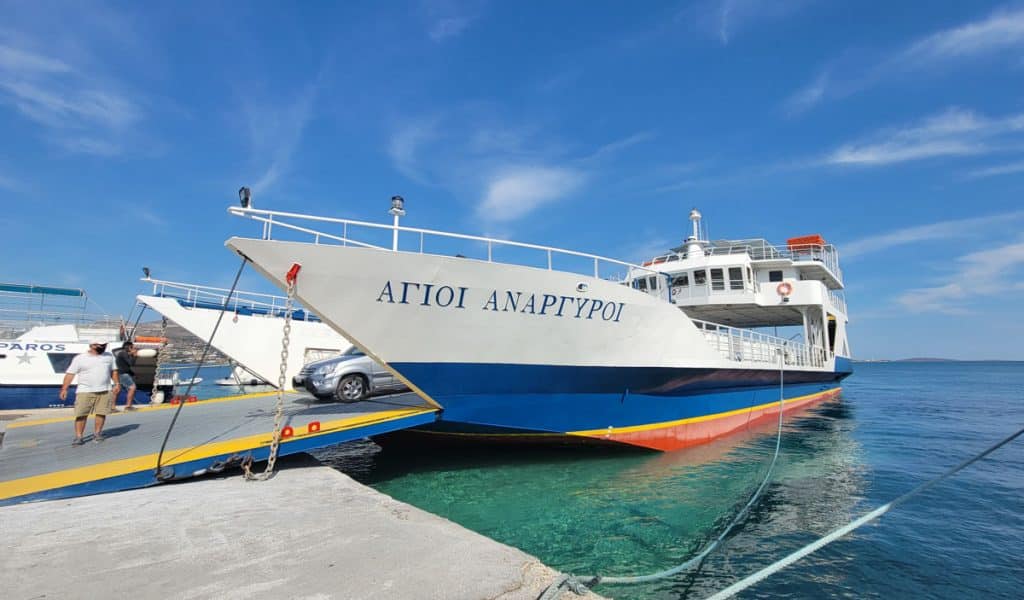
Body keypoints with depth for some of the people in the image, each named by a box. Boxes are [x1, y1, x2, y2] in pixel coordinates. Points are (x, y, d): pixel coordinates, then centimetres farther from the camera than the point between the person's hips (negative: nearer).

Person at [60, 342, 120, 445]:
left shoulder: (109, 356, 12)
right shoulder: (80, 358, 0)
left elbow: (113, 371, 18)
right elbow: (70, 374, -2)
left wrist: (117, 383, 9)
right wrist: (64, 388, -10)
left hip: (105, 391, 2)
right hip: (85, 391, -2)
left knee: (101, 413, 1)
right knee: (81, 414, -4)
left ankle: (97, 434, 14)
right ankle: (78, 436, 3)